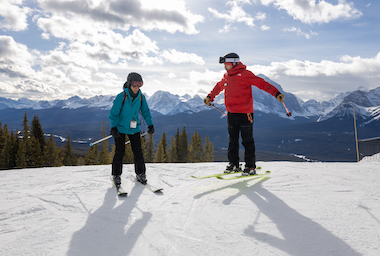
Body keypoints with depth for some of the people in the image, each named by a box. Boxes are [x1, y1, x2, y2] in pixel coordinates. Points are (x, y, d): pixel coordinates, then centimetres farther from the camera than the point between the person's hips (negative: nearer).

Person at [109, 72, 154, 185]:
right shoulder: (121, 96, -16)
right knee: (120, 152, 0)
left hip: (134, 128, 3)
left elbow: (145, 111, 9)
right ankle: (116, 175, 16)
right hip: (121, 128, -3)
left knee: (138, 151, 3)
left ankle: (140, 173, 17)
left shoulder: (141, 97, -4)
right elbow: (113, 113, -11)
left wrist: (150, 124, 6)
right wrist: (113, 127, -17)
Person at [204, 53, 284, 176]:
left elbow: (262, 83, -13)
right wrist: (210, 97, 41)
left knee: (247, 141, -1)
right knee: (232, 141, 11)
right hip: (231, 114, 6)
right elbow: (219, 87, 34)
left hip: (245, 113, -6)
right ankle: (233, 164, 22)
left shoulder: (245, 74, -7)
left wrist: (276, 93, -22)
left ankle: (250, 167, 7)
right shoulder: (226, 77, 14)